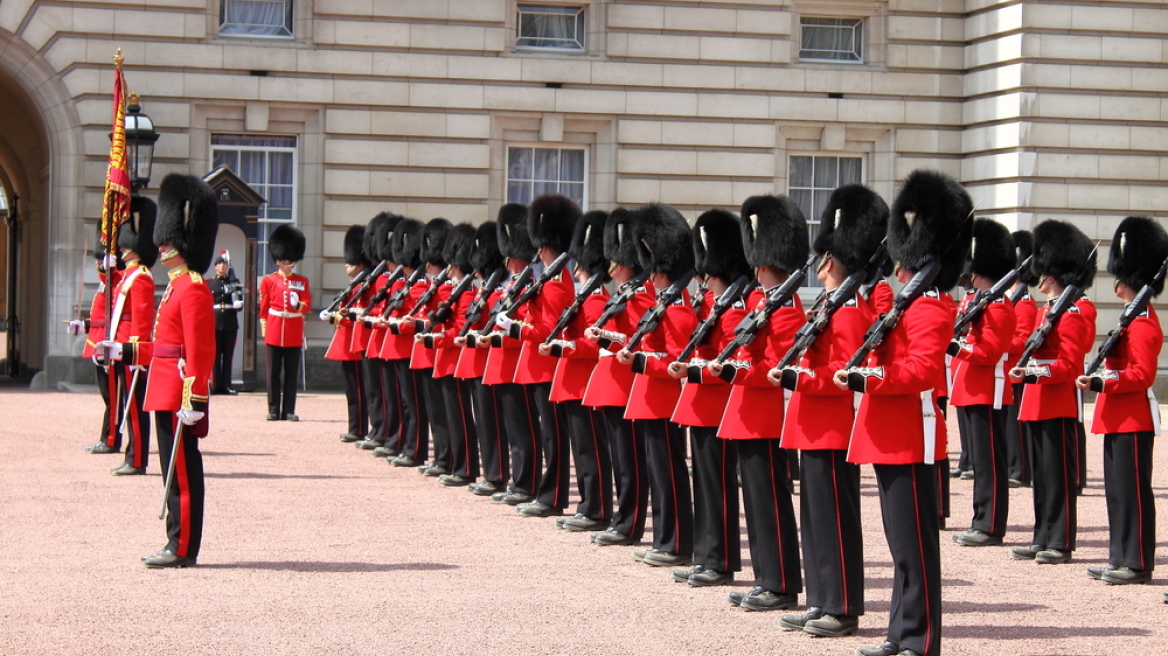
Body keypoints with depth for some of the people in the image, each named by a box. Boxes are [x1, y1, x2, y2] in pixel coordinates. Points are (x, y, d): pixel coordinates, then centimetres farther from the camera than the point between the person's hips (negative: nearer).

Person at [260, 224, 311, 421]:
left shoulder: (302, 282, 10)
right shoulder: (268, 281, 7)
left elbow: (307, 305, 3)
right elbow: (263, 307, 8)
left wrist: (298, 305, -19)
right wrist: (264, 328, 2)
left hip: (294, 333, 1)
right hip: (274, 331, -1)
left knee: (291, 374, 2)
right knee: (273, 373, 0)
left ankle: (289, 411, 5)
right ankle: (274, 410, 5)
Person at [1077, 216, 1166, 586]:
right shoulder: (1133, 316, 16)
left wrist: (1101, 383, -27)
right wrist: (1099, 381, 13)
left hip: (1132, 419, -11)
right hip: (1119, 417, 11)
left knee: (1133, 491, -6)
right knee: (1118, 490, 13)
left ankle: (1137, 563, -2)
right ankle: (1121, 558, 18)